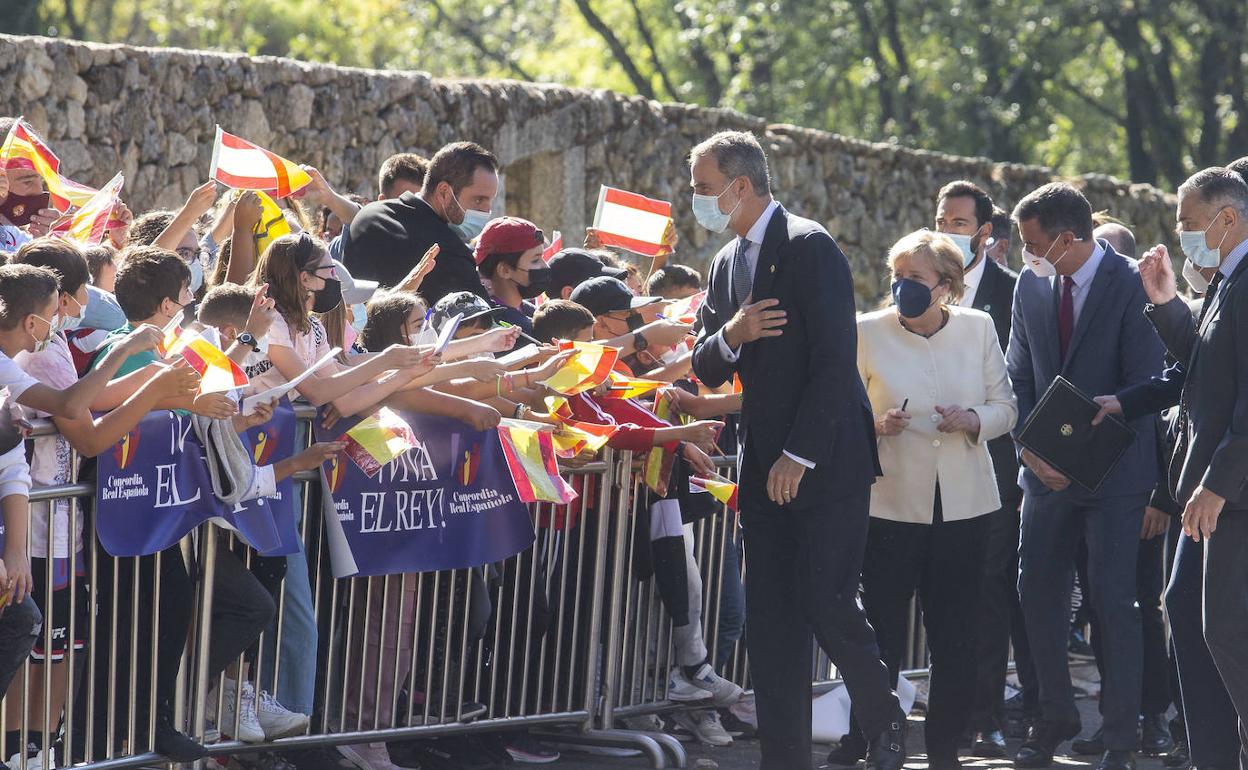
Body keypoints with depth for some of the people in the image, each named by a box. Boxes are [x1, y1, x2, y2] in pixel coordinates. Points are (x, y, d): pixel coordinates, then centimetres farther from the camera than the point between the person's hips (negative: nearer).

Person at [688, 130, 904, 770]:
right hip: (765, 467, 8)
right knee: (770, 620, 3)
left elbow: (834, 362, -16)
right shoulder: (727, 263, 15)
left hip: (827, 462, -8)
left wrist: (799, 455, -18)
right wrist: (730, 336, -8)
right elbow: (706, 371, 15)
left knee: (825, 600, -11)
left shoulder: (810, 248, -10)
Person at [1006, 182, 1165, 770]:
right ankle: (1055, 717, 18)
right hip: (1048, 469, 5)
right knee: (1037, 592, 4)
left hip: (1112, 472, -5)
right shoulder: (1031, 286, 6)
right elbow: (1020, 376, 10)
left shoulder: (1130, 286, -11)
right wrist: (1031, 447, -6)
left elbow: (1144, 386, -12)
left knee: (1113, 600, -5)